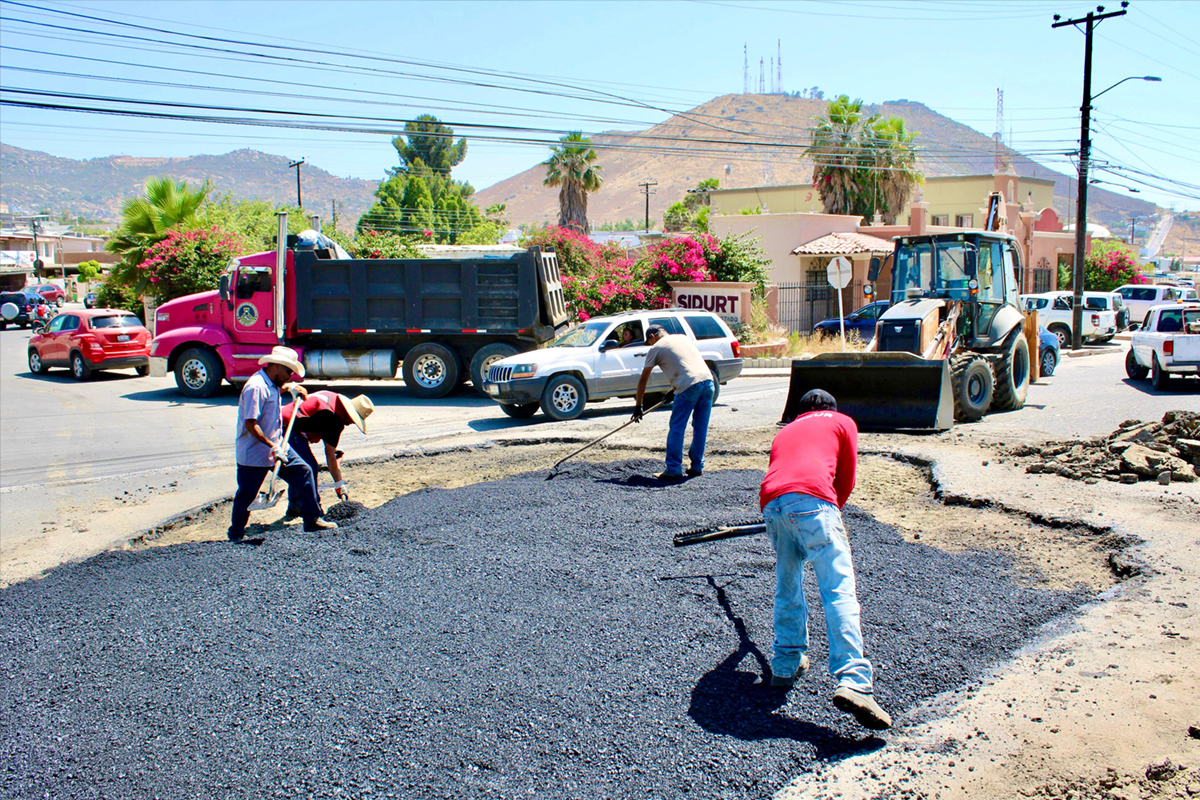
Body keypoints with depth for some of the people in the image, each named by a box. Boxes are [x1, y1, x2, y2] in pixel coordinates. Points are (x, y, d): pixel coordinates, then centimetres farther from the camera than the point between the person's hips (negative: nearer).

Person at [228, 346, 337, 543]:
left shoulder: (273, 384, 7)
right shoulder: (256, 387, -23)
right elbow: (250, 424, -28)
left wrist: (292, 387, 19)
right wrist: (271, 446, -27)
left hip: (277, 446, 10)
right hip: (254, 453, -10)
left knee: (304, 472, 9)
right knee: (246, 494, 3)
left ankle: (312, 520, 17)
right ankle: (236, 533, 20)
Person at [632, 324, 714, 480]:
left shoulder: (656, 348, 11)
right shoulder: (682, 337, 27)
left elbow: (643, 381, 14)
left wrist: (638, 407, 20)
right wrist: (675, 388, 41)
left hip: (689, 386, -6)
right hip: (707, 380, 6)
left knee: (677, 428, 1)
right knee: (700, 427, 14)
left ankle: (673, 470, 1)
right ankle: (697, 467, 21)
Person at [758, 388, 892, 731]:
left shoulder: (785, 431, 37)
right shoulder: (842, 422, 26)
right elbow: (846, 481, 22)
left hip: (771, 503, 5)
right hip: (811, 500, -5)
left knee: (787, 589, 21)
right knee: (839, 589, -11)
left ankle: (786, 666, 24)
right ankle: (852, 682, -23)